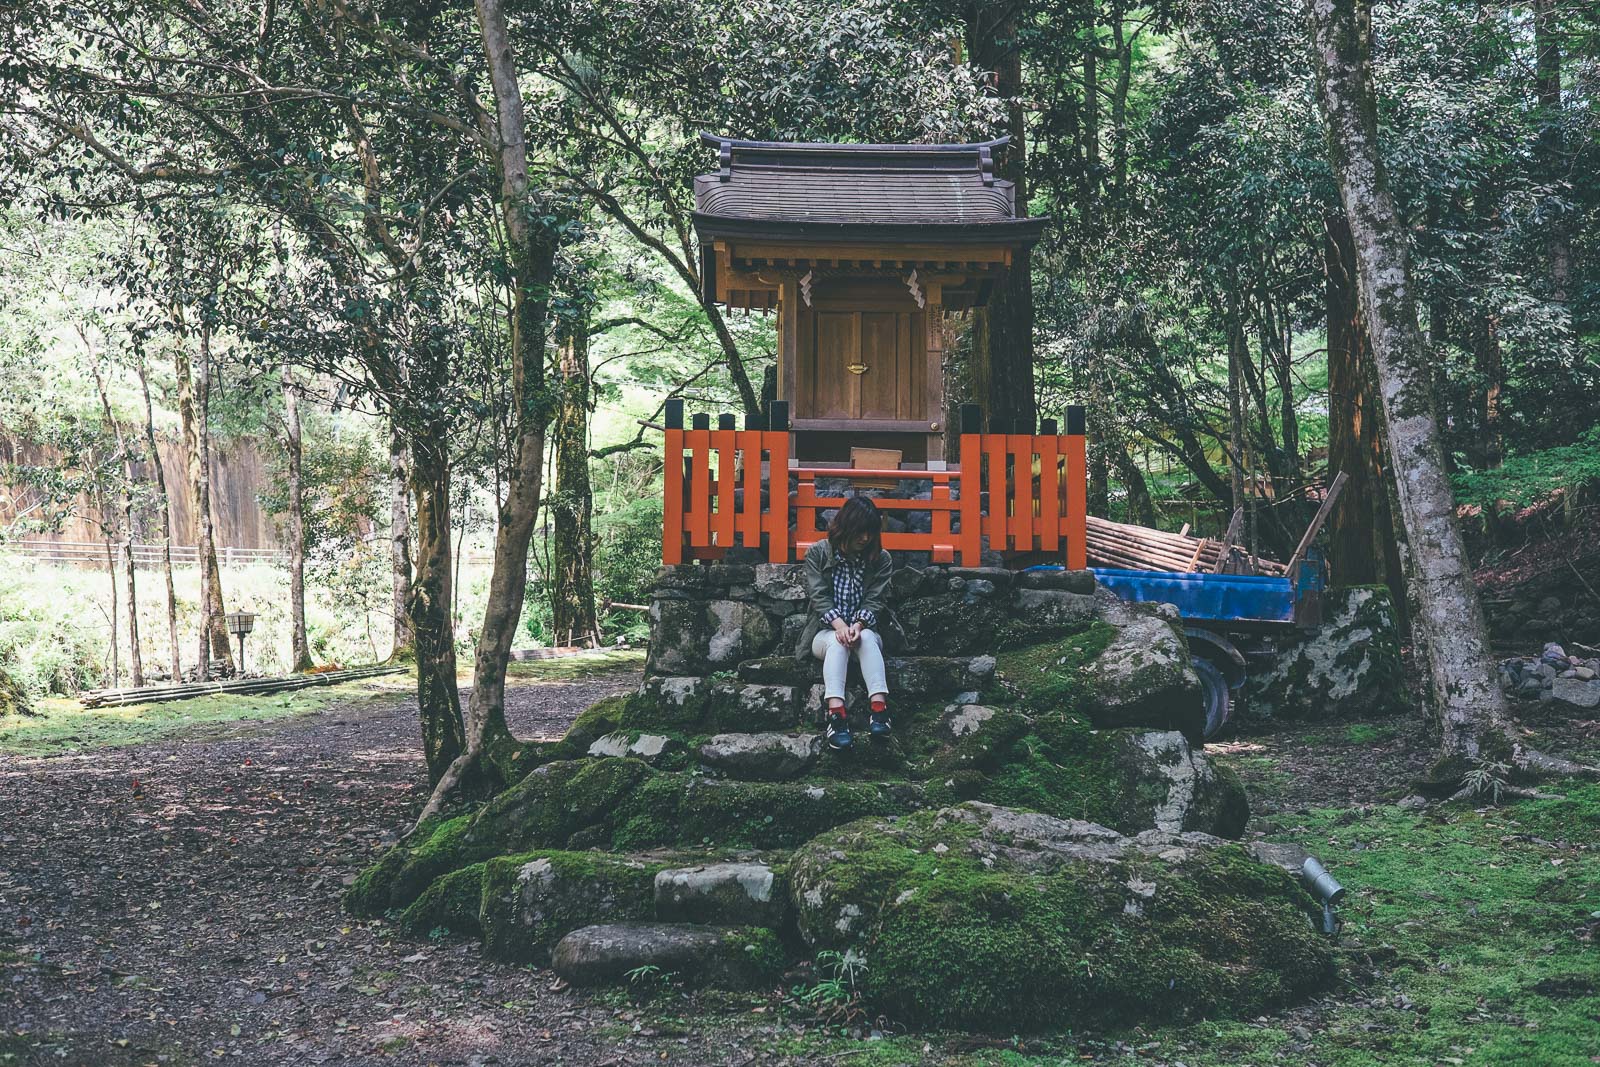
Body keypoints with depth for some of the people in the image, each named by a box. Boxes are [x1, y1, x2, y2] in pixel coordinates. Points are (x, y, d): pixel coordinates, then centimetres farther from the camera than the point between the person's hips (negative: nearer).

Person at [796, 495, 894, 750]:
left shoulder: (881, 559, 6)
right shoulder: (817, 554, 3)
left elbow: (875, 601, -4)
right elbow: (818, 596, -8)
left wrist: (858, 625, -25)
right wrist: (839, 624, -27)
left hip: (865, 631, 1)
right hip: (826, 632, -1)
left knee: (867, 637, -35)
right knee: (838, 642, -36)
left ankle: (879, 709, -53)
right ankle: (835, 713, -57)